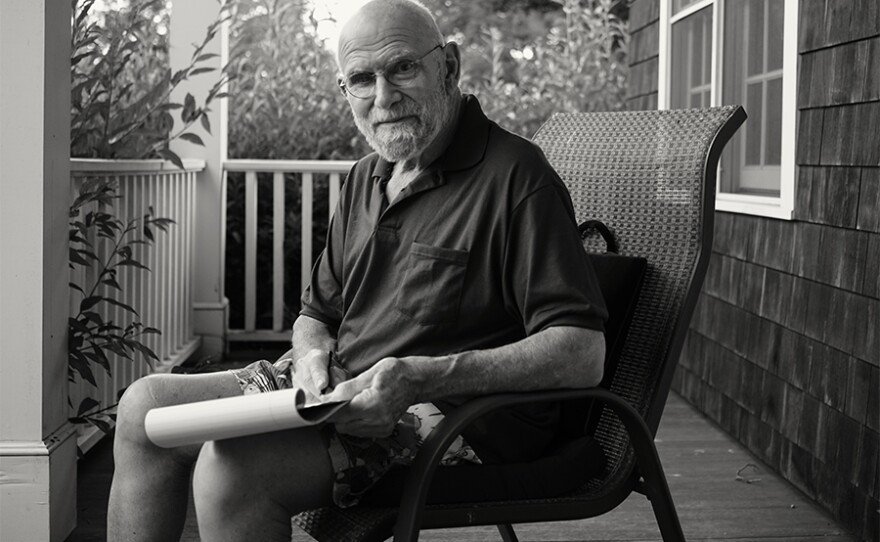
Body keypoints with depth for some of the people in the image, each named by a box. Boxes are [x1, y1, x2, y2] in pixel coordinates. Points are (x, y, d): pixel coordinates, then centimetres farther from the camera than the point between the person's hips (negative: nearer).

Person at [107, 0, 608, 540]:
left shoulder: (514, 176, -14)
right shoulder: (365, 179, 14)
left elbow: (583, 356, -22)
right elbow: (316, 314, 24)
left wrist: (424, 378, -30)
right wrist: (314, 353, -3)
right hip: (348, 392, 9)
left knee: (230, 466, -28)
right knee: (145, 406, 1)